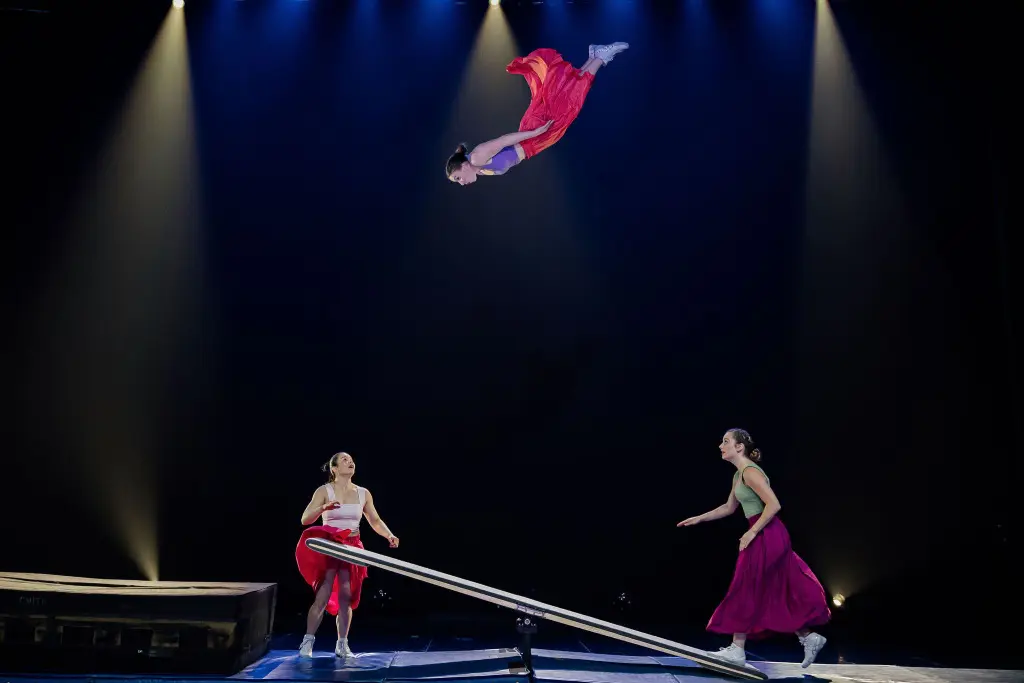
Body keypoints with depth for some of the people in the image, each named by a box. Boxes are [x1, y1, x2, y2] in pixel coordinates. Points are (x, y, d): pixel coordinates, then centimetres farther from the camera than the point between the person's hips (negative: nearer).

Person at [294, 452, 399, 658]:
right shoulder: (324, 491, -6)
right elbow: (305, 519, -15)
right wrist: (323, 508, -33)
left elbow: (375, 521, 10)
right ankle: (307, 641, 0)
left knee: (347, 595, 3)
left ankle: (342, 644, 12)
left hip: (352, 548, 4)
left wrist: (389, 535, -8)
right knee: (323, 595, -10)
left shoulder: (363, 493, 5)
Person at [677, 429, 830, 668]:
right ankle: (808, 638, 18)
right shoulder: (738, 475, 14)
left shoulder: (750, 472, -16)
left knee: (746, 590, -2)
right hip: (764, 536, 10)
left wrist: (751, 533, -18)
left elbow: (774, 505, -22)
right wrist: (699, 519, 23)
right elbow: (729, 508, 26)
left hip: (767, 536, -10)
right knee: (773, 594, 13)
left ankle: (737, 649, 5)